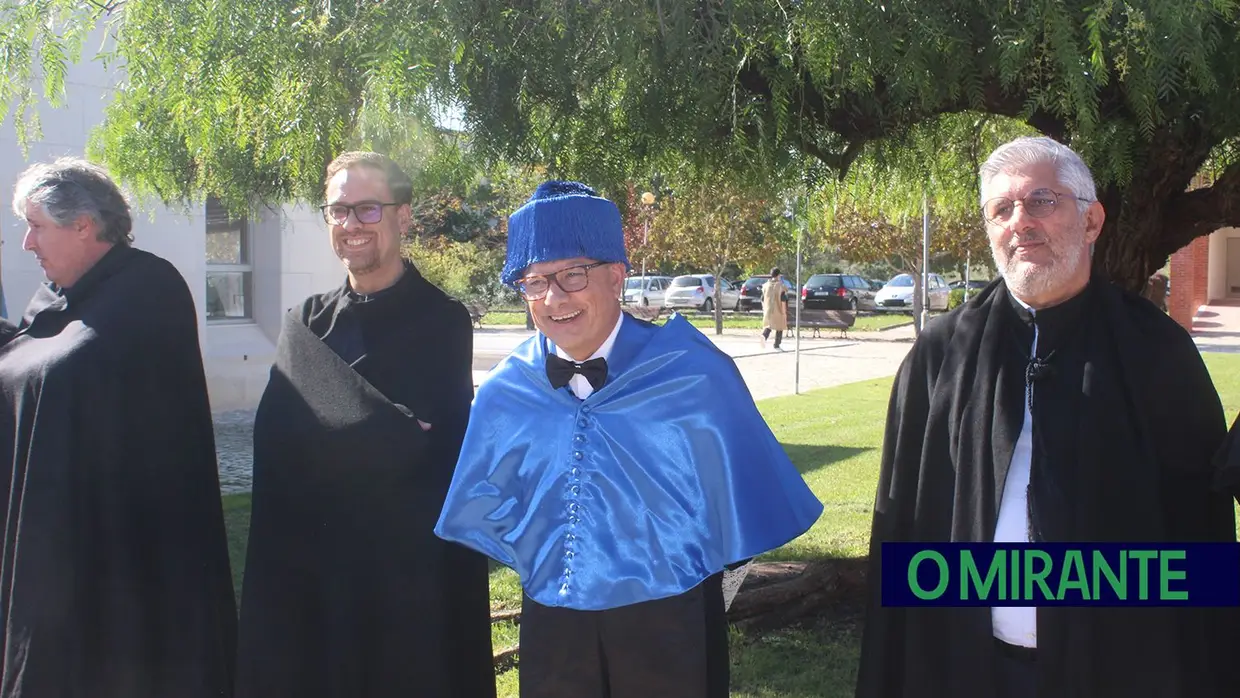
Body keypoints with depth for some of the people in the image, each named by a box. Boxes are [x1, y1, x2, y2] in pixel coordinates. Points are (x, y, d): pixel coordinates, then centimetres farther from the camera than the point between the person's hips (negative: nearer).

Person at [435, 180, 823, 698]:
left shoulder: (693, 374, -12)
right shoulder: (505, 393, -3)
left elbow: (741, 489, -1)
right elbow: (483, 504, 14)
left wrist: (713, 577, 8)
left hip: (672, 624, -2)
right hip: (552, 624, 3)